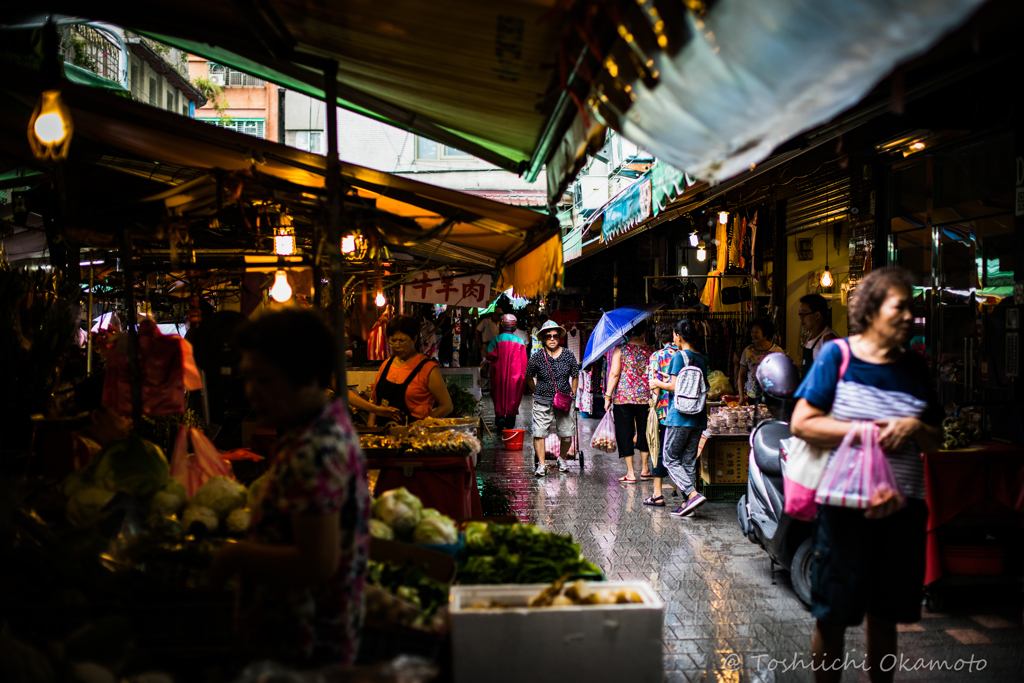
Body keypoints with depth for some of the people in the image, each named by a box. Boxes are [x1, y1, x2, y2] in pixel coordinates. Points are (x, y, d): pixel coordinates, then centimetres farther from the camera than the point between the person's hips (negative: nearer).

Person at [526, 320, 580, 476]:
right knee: (539, 433, -8)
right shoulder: (536, 358, -4)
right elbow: (530, 377, 12)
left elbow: (575, 377, 13)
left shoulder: (569, 356, 0)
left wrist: (571, 396, 11)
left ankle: (562, 459, 27)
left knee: (567, 434, 2)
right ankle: (541, 465, 3)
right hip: (542, 402, -1)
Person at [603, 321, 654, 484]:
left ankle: (630, 473, 2)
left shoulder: (620, 349, -5)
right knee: (643, 431, 18)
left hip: (623, 397, -3)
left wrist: (608, 397, -5)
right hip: (645, 398, 3)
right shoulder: (650, 351, 3)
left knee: (625, 434, 3)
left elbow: (614, 374, -10)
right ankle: (645, 469, 27)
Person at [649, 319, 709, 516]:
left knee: (670, 458, 1)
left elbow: (674, 387, -15)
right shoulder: (702, 358, 11)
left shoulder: (680, 356, -10)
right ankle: (688, 504, 10)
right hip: (698, 417, 7)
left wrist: (658, 383, 3)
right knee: (689, 460, 11)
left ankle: (693, 494, -14)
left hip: (680, 416, -7)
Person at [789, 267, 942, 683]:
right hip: (846, 504, -4)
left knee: (885, 615, 14)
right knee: (832, 617, 4)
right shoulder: (837, 356, -4)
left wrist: (914, 428, -8)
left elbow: (935, 441, 14)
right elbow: (802, 423, -11)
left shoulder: (914, 368, 10)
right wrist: (867, 432, -16)